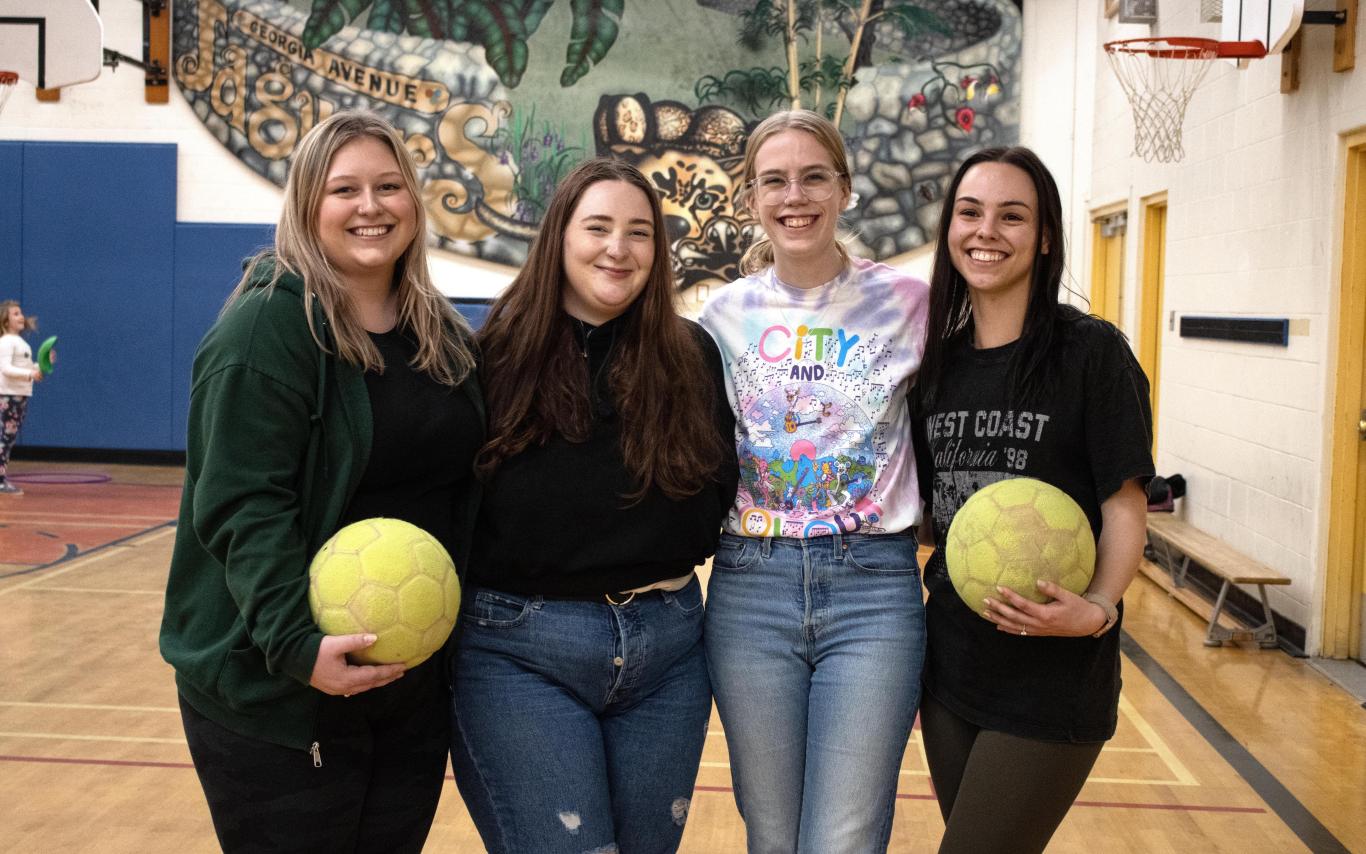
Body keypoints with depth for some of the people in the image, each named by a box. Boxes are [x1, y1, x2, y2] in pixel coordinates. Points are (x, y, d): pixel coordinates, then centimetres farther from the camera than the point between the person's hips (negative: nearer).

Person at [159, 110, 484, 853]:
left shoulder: (443, 336, 9)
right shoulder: (267, 329, -12)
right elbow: (243, 509, -19)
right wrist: (296, 644, -29)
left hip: (416, 682, 7)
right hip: (281, 693, -6)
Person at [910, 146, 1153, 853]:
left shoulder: (1090, 351, -9)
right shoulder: (938, 362, 7)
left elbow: (1125, 506, -9)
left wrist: (1097, 607, -25)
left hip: (1054, 677, -5)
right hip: (951, 661, 6)